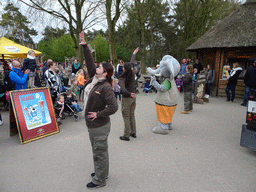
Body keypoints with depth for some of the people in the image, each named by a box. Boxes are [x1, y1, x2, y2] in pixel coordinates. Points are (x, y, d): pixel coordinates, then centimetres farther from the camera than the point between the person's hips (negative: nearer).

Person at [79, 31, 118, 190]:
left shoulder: (106, 87, -22)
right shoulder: (94, 79, 2)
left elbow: (113, 107, -27)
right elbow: (90, 62, 8)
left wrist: (98, 114, -20)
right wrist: (85, 46, 5)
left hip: (100, 126, -9)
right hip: (92, 125, 9)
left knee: (100, 152, 7)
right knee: (97, 150, 23)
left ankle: (100, 180, 25)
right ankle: (102, 172, 43)